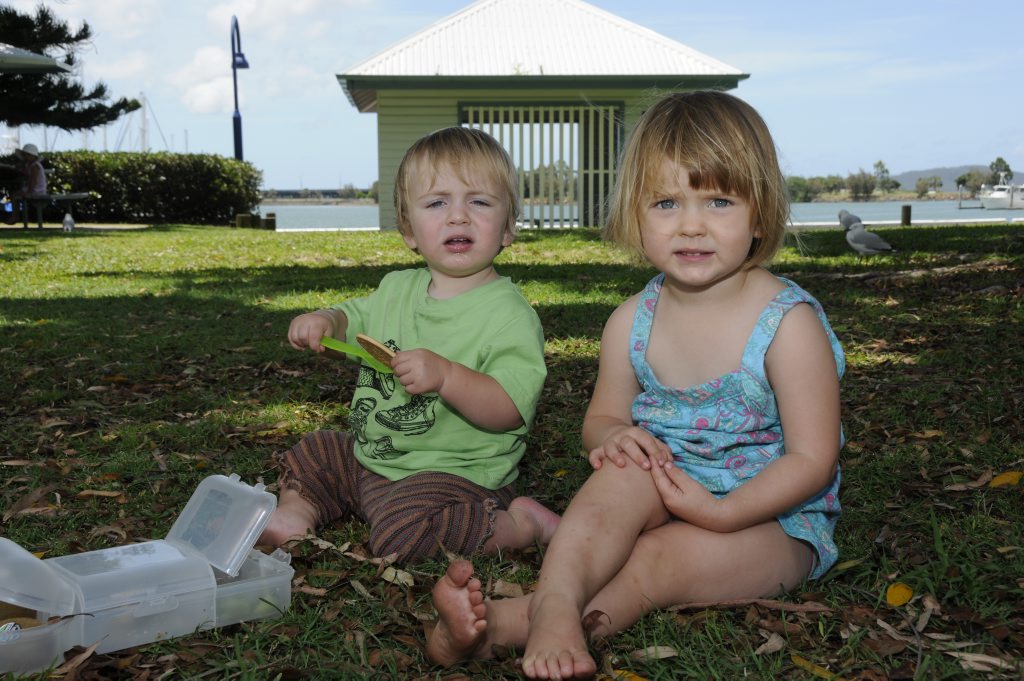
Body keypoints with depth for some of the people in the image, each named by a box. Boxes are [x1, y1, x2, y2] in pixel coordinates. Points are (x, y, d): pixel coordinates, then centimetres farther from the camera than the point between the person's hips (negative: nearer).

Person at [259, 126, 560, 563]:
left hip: (455, 472, -8)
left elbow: (510, 410, -24)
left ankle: (521, 524, -13)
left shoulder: (508, 313, -17)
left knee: (402, 530, -31)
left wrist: (446, 376, -38)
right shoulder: (396, 288, 6)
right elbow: (354, 319, 25)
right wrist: (324, 322, 2)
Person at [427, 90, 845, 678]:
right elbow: (602, 417, 9)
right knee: (629, 472, -29)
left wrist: (721, 512, -28)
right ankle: (555, 604, -44)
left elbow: (813, 459, -16)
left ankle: (503, 623, -33)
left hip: (773, 518, -3)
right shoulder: (633, 323, -3)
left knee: (656, 559, -29)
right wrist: (612, 436, -17)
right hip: (664, 494, 4)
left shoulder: (789, 323, -17)